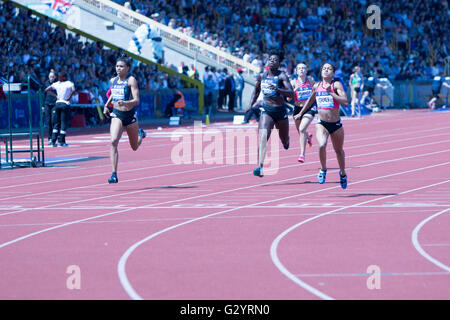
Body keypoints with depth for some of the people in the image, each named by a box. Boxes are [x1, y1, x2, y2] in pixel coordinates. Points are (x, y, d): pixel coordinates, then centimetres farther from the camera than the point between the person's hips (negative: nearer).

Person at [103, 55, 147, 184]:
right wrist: (106, 105, 15)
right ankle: (114, 175, -23)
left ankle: (141, 134, 54)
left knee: (134, 147, 16)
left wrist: (124, 103, -38)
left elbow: (137, 101, -20)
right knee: (113, 142, -22)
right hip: (116, 115, 3)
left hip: (130, 115, -3)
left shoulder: (131, 80, -12)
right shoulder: (113, 81, 4)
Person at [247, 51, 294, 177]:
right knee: (263, 137, -21)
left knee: (284, 141, 16)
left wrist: (277, 89, -33)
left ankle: (286, 140, 57)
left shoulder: (282, 76, -9)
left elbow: (291, 94, -19)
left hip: (280, 111, -1)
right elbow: (256, 91, 23)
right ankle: (260, 167, -29)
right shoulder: (261, 76, 4)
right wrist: (251, 105, 12)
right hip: (266, 110, 1)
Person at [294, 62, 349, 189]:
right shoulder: (316, 86, 5)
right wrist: (300, 114, 30)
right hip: (321, 124, 1)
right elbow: (310, 101, 25)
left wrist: (331, 93, -26)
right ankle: (323, 169, -1)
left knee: (339, 150, 15)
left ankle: (342, 173, 42)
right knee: (322, 145, -26)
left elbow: (345, 102, -19)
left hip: (336, 124, -1)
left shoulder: (336, 85, -7)